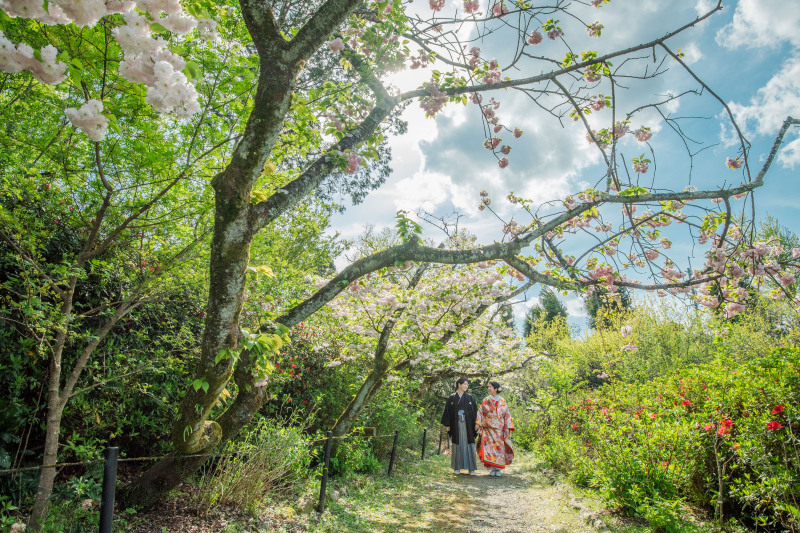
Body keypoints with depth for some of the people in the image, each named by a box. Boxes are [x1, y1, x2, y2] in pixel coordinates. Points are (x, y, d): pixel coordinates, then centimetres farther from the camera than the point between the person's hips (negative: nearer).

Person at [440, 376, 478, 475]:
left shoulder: (470, 398, 8)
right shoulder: (452, 398, 5)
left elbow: (475, 411, 5)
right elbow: (447, 411, 4)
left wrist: (475, 424, -3)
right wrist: (447, 425, -2)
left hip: (467, 424, 0)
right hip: (456, 424, 0)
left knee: (469, 444, -2)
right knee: (457, 445, 2)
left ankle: (471, 468, 1)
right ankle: (457, 468, 9)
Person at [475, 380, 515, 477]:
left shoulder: (502, 402, 7)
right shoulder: (486, 401, 7)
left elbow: (507, 415, 7)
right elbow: (480, 412, 6)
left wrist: (508, 428, 0)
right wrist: (477, 423, -5)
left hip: (499, 429, 0)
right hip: (488, 428, 0)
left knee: (499, 447, -2)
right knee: (490, 446, -8)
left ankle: (498, 469, 6)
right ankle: (493, 468, -2)